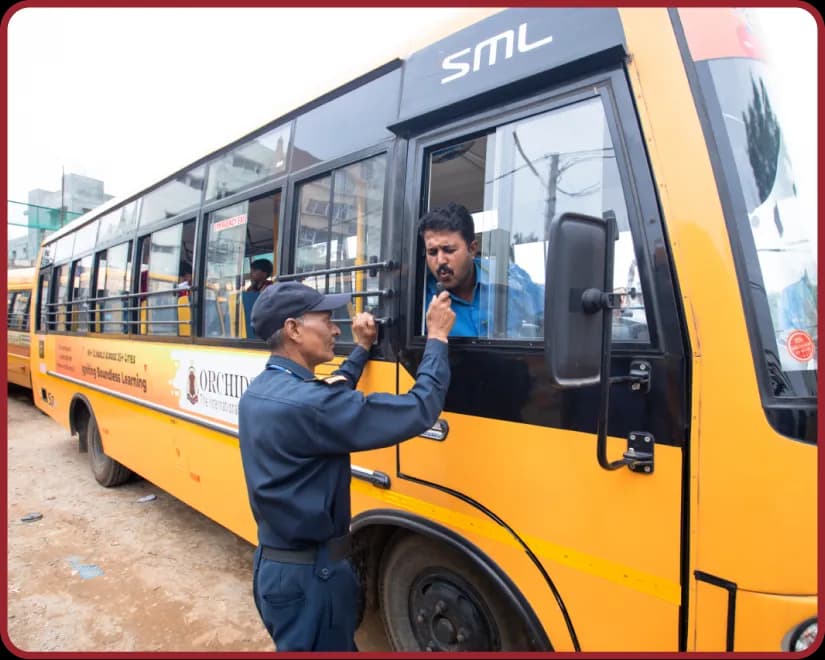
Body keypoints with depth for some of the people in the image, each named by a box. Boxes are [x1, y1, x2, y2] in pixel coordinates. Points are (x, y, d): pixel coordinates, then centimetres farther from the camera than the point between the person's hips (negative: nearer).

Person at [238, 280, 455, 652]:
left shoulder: (257, 393, 0)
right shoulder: (305, 403, -30)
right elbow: (418, 411, -29)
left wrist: (362, 349, 16)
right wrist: (437, 338, -16)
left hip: (272, 562, 9)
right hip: (309, 574, -9)